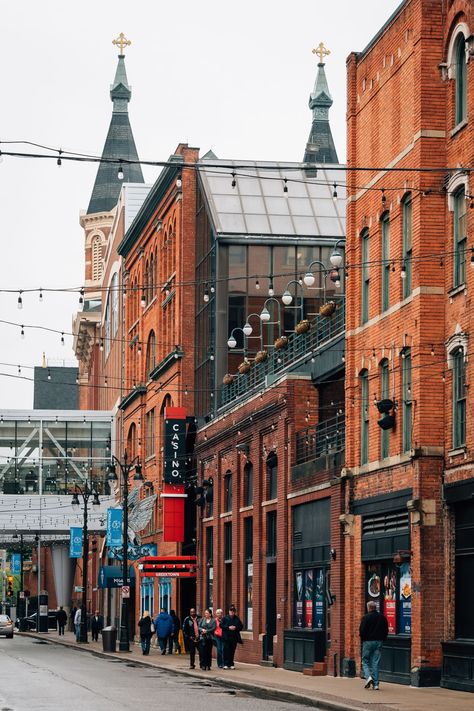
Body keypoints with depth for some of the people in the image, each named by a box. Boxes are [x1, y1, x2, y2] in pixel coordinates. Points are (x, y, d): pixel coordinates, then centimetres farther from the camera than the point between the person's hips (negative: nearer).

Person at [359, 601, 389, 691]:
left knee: (365, 661, 8)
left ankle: (368, 677, -15)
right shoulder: (382, 617, 6)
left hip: (368, 642, -4)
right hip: (379, 642, 4)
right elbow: (386, 630, 9)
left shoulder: (366, 617, -10)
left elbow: (362, 630, -12)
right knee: (376, 663, 6)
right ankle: (375, 684, 3)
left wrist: (363, 640, 4)